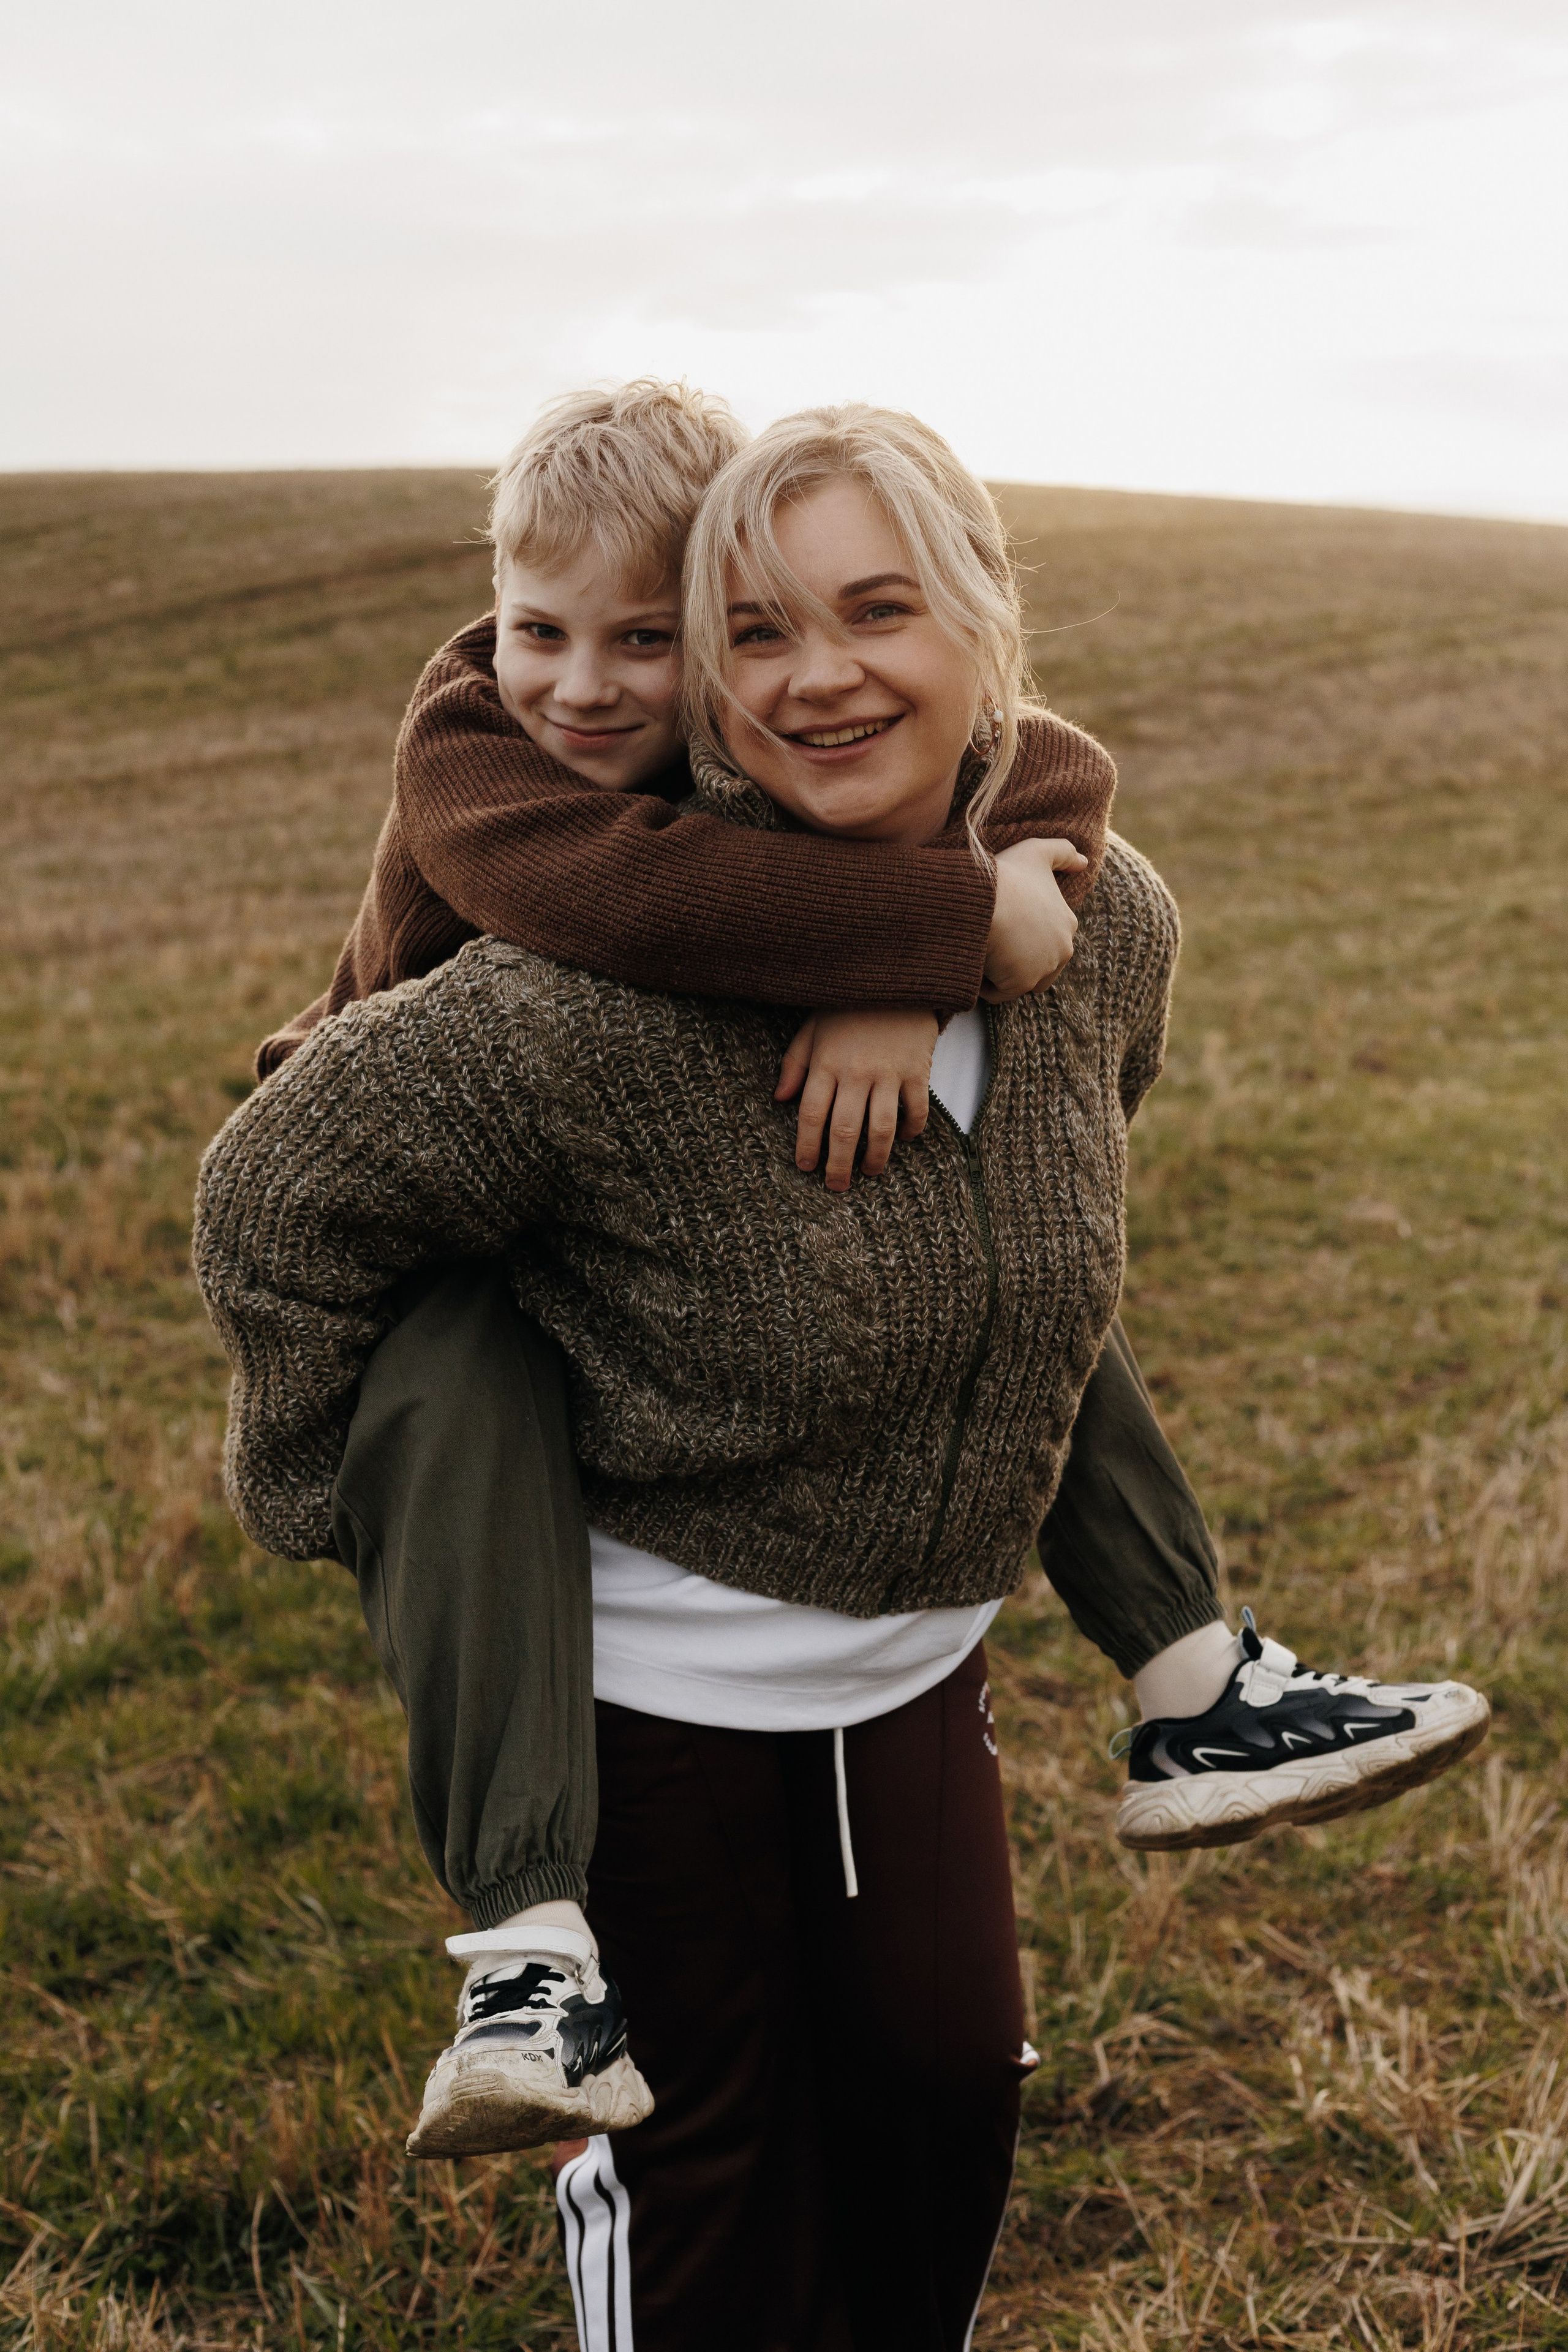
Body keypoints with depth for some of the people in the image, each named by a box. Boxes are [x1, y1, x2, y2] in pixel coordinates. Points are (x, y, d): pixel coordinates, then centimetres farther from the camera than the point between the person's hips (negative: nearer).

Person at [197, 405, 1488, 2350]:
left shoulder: (1104, 920, -9)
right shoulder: (616, 985, -30)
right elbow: (281, 1193, -20)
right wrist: (338, 1504, -10)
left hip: (919, 1649, 5)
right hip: (649, 1665, -5)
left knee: (951, 2071, 18)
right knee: (708, 2154, 12)